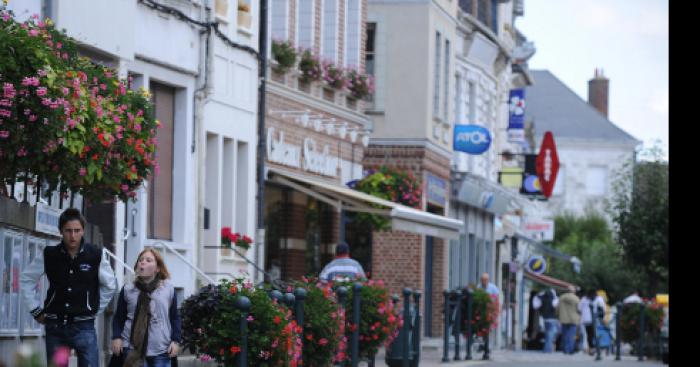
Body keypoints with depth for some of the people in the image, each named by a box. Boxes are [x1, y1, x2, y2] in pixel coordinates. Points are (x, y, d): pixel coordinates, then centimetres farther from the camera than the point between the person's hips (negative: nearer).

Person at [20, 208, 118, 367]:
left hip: (83, 326, -2)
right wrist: (36, 310, 9)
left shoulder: (96, 255, -4)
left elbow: (110, 285, 10)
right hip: (55, 326, 2)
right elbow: (26, 280, 12)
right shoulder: (49, 255, -1)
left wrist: (95, 309, 8)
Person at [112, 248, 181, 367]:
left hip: (161, 350, 0)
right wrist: (116, 337, -2)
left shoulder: (168, 289, 6)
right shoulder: (128, 290, 6)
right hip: (134, 348, 0)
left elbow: (174, 318, 10)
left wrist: (175, 340, 2)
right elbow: (119, 318, 12)